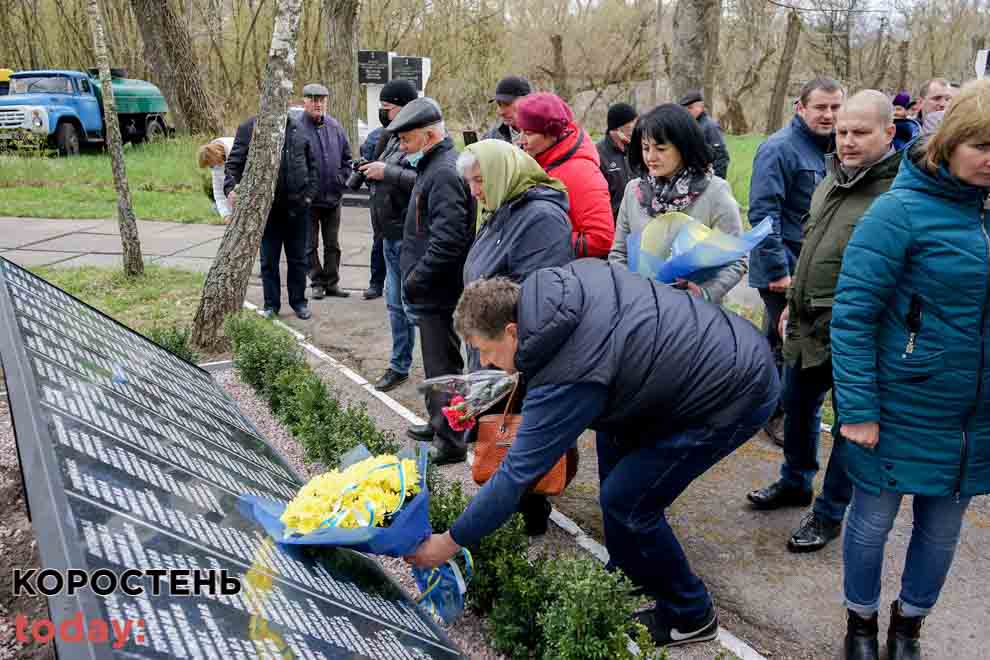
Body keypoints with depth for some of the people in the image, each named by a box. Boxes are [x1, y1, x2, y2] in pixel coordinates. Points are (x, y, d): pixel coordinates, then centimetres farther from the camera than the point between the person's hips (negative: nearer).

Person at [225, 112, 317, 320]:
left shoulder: (298, 128, 5)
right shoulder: (249, 128, -3)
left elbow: (312, 163, 10)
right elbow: (234, 163, -4)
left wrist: (310, 192, 1)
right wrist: (231, 188, -20)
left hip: (297, 206, 2)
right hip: (266, 207, -2)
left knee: (297, 258, 12)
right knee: (269, 260, 8)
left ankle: (299, 302, 24)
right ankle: (271, 304, 20)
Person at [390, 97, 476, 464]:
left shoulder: (444, 173, -19)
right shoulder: (435, 167, 15)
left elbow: (448, 241, -27)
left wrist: (415, 280, -19)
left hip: (438, 293, -10)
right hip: (433, 291, 10)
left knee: (442, 367, -3)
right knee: (436, 362, 20)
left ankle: (450, 442, 6)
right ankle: (439, 423, 34)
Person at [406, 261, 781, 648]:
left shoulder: (567, 377, -26)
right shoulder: (569, 278, -4)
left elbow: (518, 472, -21)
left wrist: (450, 542, -10)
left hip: (738, 392, -10)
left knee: (625, 500, -7)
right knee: (614, 438, 18)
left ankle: (689, 617, 16)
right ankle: (628, 569, 33)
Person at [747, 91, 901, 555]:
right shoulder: (831, 180, 10)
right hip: (807, 326, 8)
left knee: (849, 423, 8)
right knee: (798, 406, 22)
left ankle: (829, 513, 24)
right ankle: (795, 482, 44)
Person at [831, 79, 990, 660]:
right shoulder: (902, 210, -15)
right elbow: (853, 315, -15)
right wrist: (858, 409, -17)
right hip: (900, 410, -5)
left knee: (942, 529, 17)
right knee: (873, 520, 11)